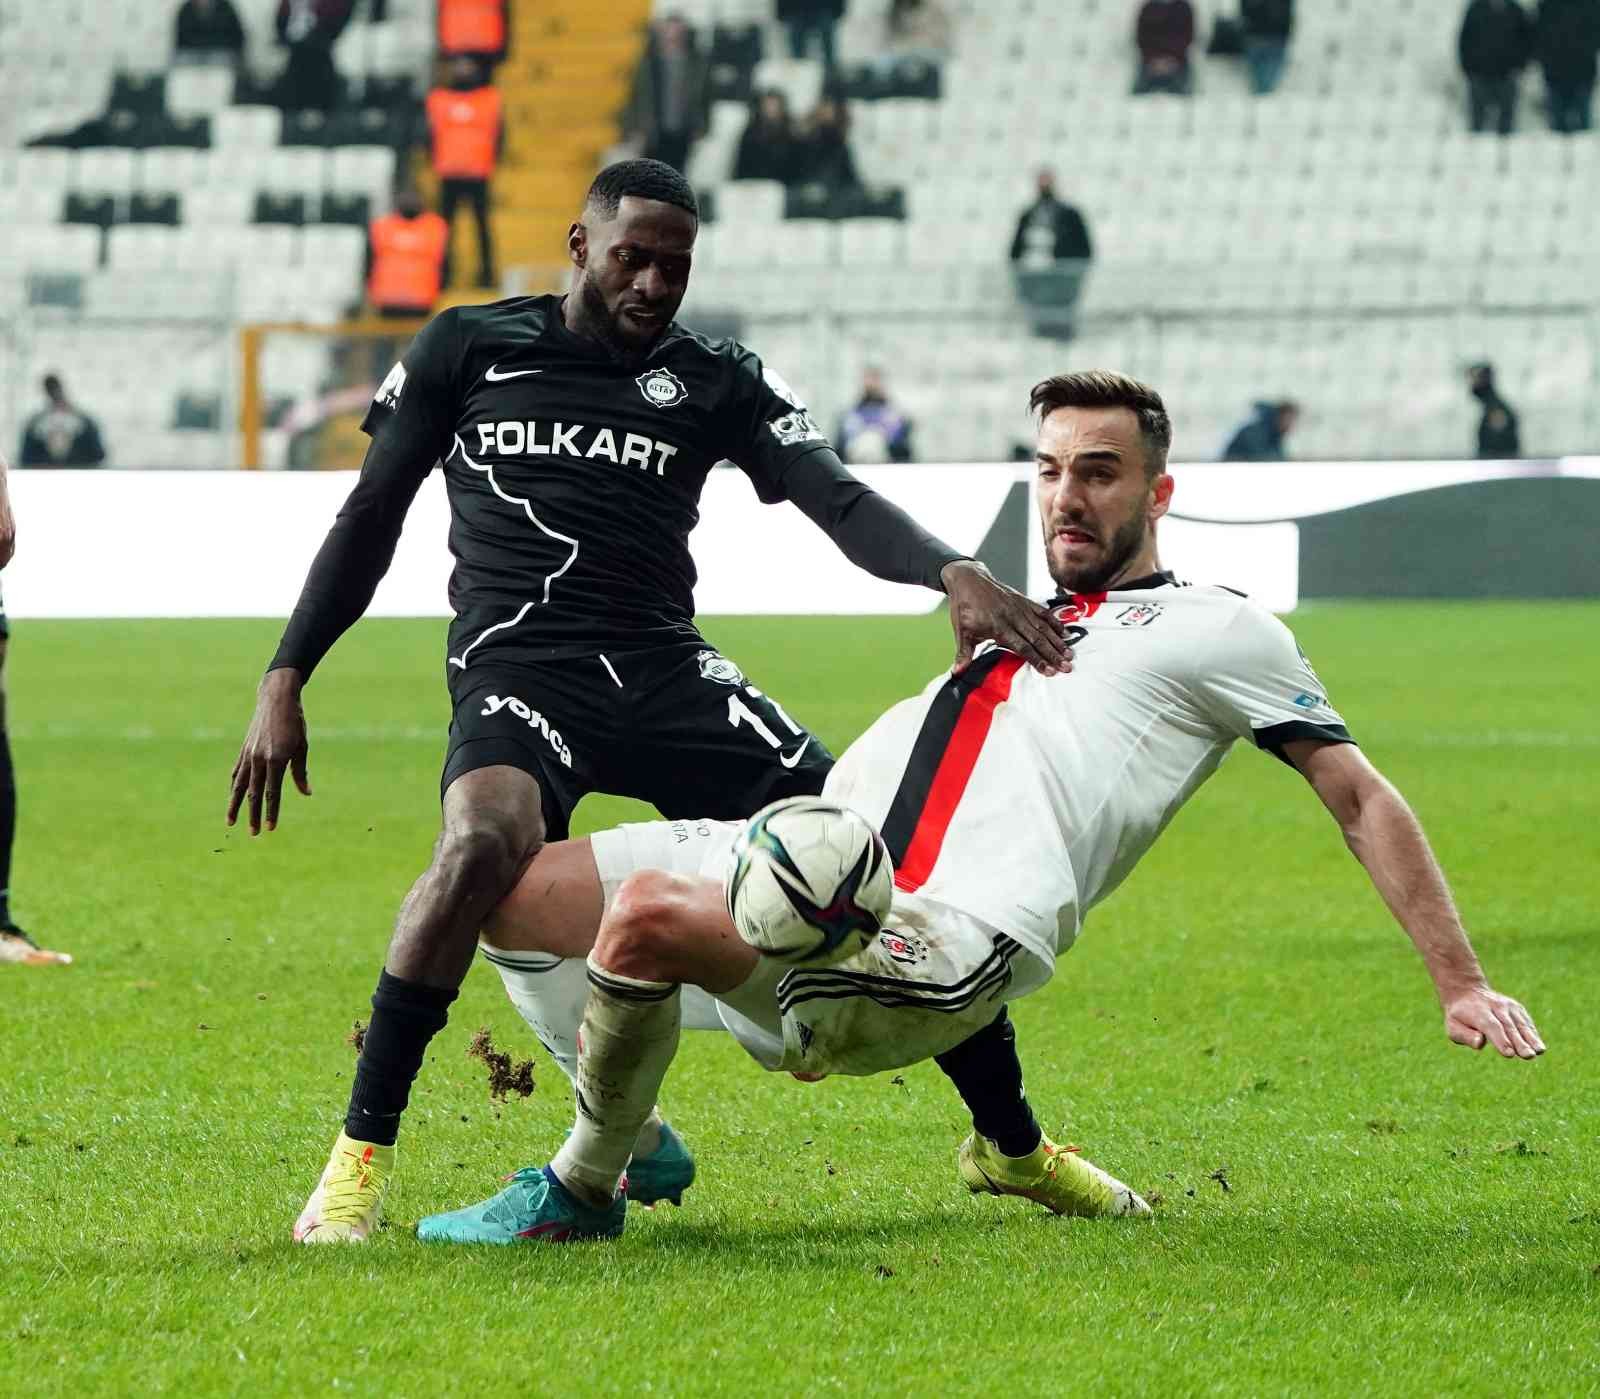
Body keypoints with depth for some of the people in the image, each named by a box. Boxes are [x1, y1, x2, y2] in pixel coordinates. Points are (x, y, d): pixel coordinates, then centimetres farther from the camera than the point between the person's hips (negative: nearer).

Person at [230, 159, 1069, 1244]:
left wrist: (956, 573, -23)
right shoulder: (469, 348, 9)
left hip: (667, 670, 3)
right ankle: (362, 1155, -25)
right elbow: (371, 518, 13)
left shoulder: (716, 382, 10)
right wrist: (285, 681, 5)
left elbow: (839, 500, -3)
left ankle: (1011, 1142, 11)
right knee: (485, 841, -37)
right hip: (518, 669, -3)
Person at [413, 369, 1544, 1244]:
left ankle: (578, 1194, -13)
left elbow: (1362, 800, 12)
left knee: (646, 911, -32)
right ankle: (630, 1139, 11)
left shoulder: (1217, 629, 14)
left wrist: (1461, 985, 6)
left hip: (948, 936, -8)